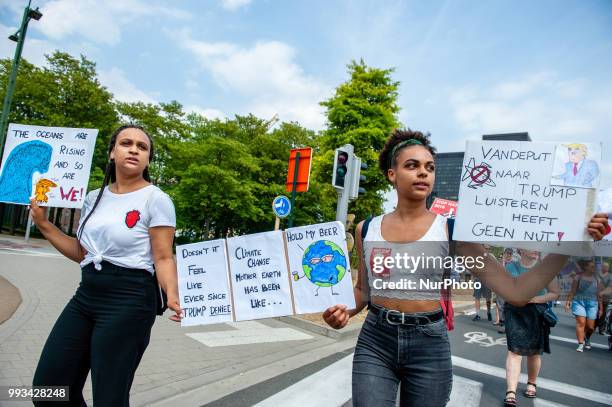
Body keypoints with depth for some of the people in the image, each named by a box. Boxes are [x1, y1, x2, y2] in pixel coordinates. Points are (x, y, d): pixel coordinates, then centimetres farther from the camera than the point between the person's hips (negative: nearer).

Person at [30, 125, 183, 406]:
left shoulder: (155, 199, -8)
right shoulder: (94, 198, 12)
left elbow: (163, 258, -11)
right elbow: (82, 253, 18)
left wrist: (172, 295, -28)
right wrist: (43, 224, 13)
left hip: (129, 300, -7)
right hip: (86, 296, 7)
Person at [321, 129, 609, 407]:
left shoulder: (450, 231, -6)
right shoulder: (367, 229, -1)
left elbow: (516, 291, -9)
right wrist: (345, 311, -9)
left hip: (430, 346, 0)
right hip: (374, 341, 1)